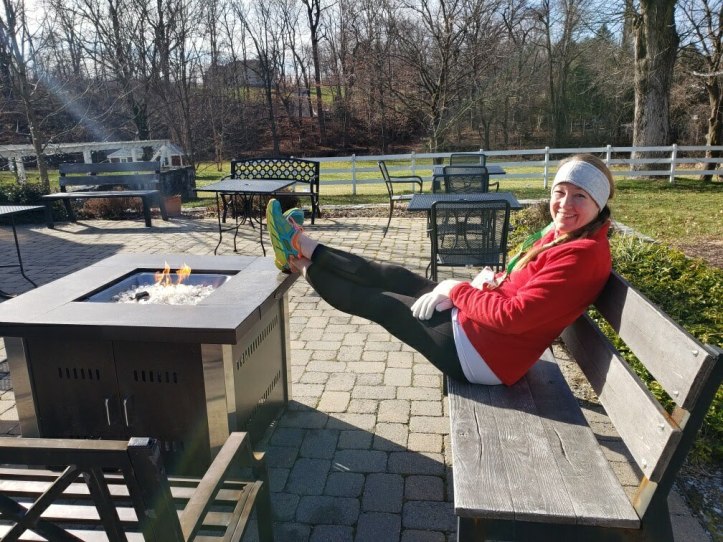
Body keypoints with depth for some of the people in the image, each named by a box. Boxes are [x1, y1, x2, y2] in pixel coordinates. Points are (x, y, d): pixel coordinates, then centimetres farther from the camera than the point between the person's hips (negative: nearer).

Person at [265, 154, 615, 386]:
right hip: (474, 322, 8)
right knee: (390, 276, 10)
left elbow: (512, 316, -29)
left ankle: (304, 268, 24)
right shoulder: (561, 236, 5)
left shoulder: (583, 254, -24)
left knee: (379, 303, 4)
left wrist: (456, 290, -16)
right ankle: (306, 250, 25)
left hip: (481, 354, -8)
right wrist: (490, 280, -6)